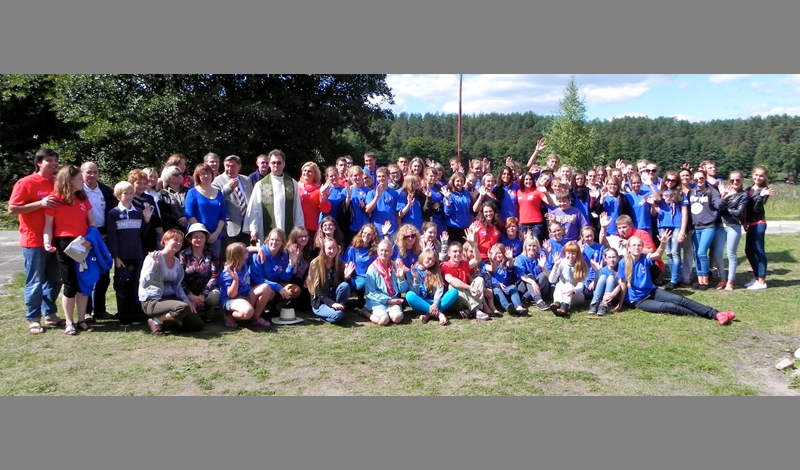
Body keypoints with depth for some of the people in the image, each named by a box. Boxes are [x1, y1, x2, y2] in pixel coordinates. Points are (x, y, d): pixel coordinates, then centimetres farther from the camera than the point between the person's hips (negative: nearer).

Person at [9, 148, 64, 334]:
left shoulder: (57, 184, 12)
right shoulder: (25, 183, -7)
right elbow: (12, 208, -13)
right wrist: (40, 203, -20)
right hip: (34, 241, -6)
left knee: (54, 280, 10)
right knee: (35, 283, 0)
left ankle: (50, 314, 22)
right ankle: (33, 319, 10)